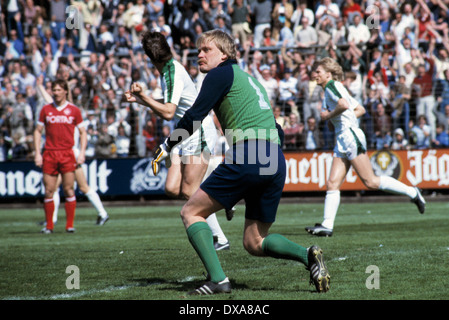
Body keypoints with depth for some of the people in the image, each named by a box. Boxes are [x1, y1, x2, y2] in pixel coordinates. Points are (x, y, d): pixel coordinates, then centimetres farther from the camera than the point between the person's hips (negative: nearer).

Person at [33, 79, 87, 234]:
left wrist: (82, 153, -2)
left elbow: (83, 132, 10)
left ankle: (70, 225, 3)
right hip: (49, 154, 1)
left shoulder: (74, 110, 5)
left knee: (69, 189, -4)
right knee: (49, 191, -1)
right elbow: (38, 131, 12)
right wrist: (37, 153, 3)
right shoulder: (46, 109, 8)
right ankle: (49, 225, 7)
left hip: (67, 154, -1)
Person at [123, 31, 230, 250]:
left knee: (189, 192, -10)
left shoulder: (173, 73, -19)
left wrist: (142, 96, -21)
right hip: (187, 135, 9)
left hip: (199, 132, -9)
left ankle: (220, 239, -3)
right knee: (172, 189, 0)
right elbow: (169, 105, 23)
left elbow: (168, 113, -24)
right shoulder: (168, 69, 11)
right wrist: (139, 99, 19)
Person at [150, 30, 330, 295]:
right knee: (255, 243, 14)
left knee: (191, 213, 4)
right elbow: (277, 132, 28)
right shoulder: (251, 79, 29)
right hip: (276, 162, 8)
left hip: (247, 156, -8)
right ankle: (307, 255, -12)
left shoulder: (222, 74, 5)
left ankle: (218, 279, -12)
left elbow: (194, 117, -4)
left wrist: (166, 148, 6)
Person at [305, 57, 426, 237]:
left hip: (350, 135, -10)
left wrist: (329, 115, -10)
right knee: (332, 184, -1)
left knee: (370, 182, -9)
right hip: (342, 140, 10)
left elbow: (344, 105, -25)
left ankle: (412, 193, 3)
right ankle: (327, 226, -7)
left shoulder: (332, 85, -6)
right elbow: (360, 110, 26)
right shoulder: (330, 89, 23)